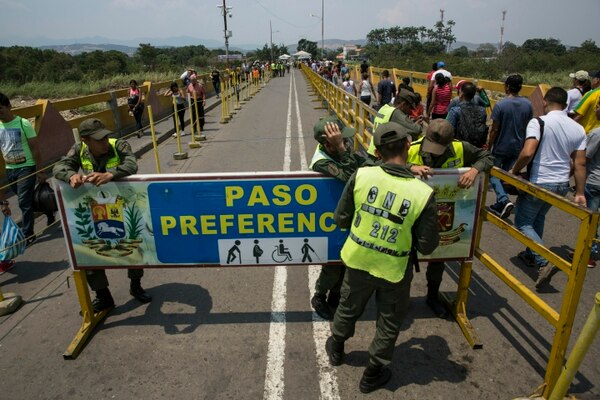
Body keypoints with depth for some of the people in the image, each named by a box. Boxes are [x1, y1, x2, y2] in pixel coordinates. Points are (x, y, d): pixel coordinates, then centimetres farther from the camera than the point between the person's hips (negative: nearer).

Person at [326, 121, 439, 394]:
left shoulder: (361, 175, -20)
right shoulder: (423, 193, -22)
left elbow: (341, 219, -9)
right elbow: (427, 246, -13)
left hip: (358, 261, 2)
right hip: (394, 271, -2)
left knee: (349, 308, 28)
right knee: (389, 323, 22)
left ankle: (336, 348, 54)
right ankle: (373, 374, 41)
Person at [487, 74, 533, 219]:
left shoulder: (500, 105, -17)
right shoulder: (528, 104, -2)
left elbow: (494, 130, -14)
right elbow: (528, 127, 5)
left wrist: (488, 147, -5)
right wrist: (521, 143, 17)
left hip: (500, 147, -5)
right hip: (517, 147, 5)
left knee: (493, 173, 8)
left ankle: (504, 200, -12)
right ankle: (499, 205, 22)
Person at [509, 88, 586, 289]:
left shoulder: (538, 122, -13)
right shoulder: (578, 129, 4)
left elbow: (527, 153, -27)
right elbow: (580, 164, 3)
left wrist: (514, 171, -9)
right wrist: (580, 193, 8)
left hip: (539, 183, -6)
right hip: (561, 185, 7)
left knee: (523, 222, 7)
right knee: (538, 217, 27)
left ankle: (544, 262, -9)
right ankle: (530, 255, 36)